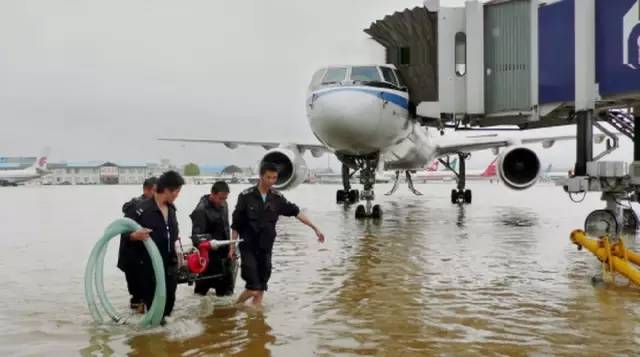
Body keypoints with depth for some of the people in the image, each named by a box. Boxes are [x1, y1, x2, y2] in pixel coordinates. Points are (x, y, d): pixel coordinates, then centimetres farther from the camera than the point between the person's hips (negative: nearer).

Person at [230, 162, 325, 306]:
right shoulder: (246, 196, -7)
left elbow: (296, 212, 5)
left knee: (261, 289, 5)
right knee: (253, 288, -10)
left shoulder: (277, 198, 2)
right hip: (248, 247, -3)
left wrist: (315, 228, 1)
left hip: (266, 248, 4)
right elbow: (236, 224, -1)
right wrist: (232, 245, -1)